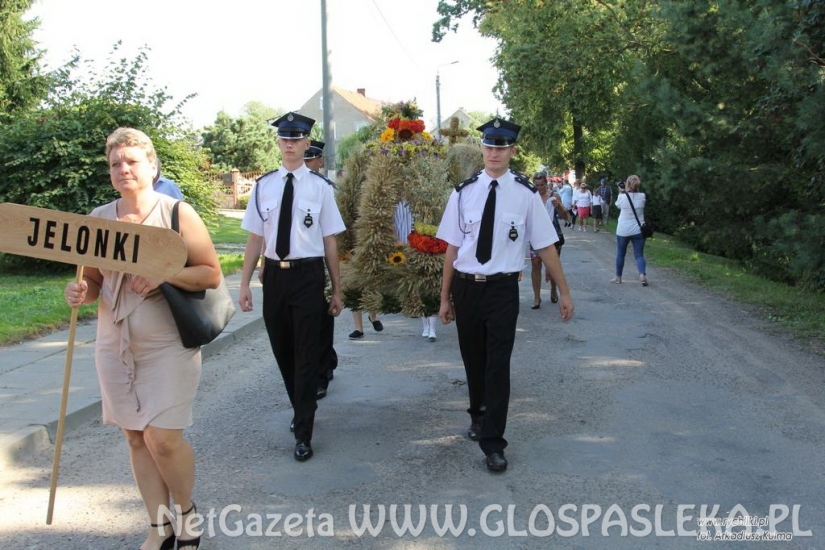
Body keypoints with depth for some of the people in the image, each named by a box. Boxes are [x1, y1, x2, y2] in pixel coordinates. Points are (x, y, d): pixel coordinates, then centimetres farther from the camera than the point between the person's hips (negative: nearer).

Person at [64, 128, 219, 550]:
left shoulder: (177, 213, -6)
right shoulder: (99, 218, 6)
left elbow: (211, 274, -8)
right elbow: (93, 280, 14)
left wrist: (165, 275, -23)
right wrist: (81, 292, -9)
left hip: (168, 345, -4)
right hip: (114, 346, 5)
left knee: (162, 436, -8)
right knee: (136, 436, 8)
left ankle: (186, 511, 20)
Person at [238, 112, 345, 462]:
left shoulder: (320, 186, -5)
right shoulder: (263, 185, 4)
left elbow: (330, 241, -2)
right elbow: (255, 238, 6)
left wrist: (337, 290, 1)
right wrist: (244, 284, 4)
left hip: (308, 275, -4)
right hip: (274, 275, 4)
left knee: (307, 355, 0)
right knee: (283, 352, 16)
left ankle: (303, 434, 10)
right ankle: (301, 409, 40)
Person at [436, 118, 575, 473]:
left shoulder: (525, 194, -7)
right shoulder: (463, 192, -1)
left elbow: (546, 246, -2)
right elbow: (452, 247, 2)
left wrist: (564, 291, 2)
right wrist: (445, 297, 5)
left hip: (503, 289, -3)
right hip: (465, 286, 3)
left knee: (498, 364, -3)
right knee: (473, 360, 18)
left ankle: (492, 443, 9)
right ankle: (479, 416, 43)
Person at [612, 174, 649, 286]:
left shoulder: (622, 197, -11)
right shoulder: (642, 197, -4)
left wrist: (621, 192, 15)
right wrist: (625, 192, 13)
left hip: (623, 230, -1)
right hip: (638, 230, 1)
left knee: (620, 254, 14)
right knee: (639, 255, 5)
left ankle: (618, 277, 23)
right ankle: (642, 275, -17)